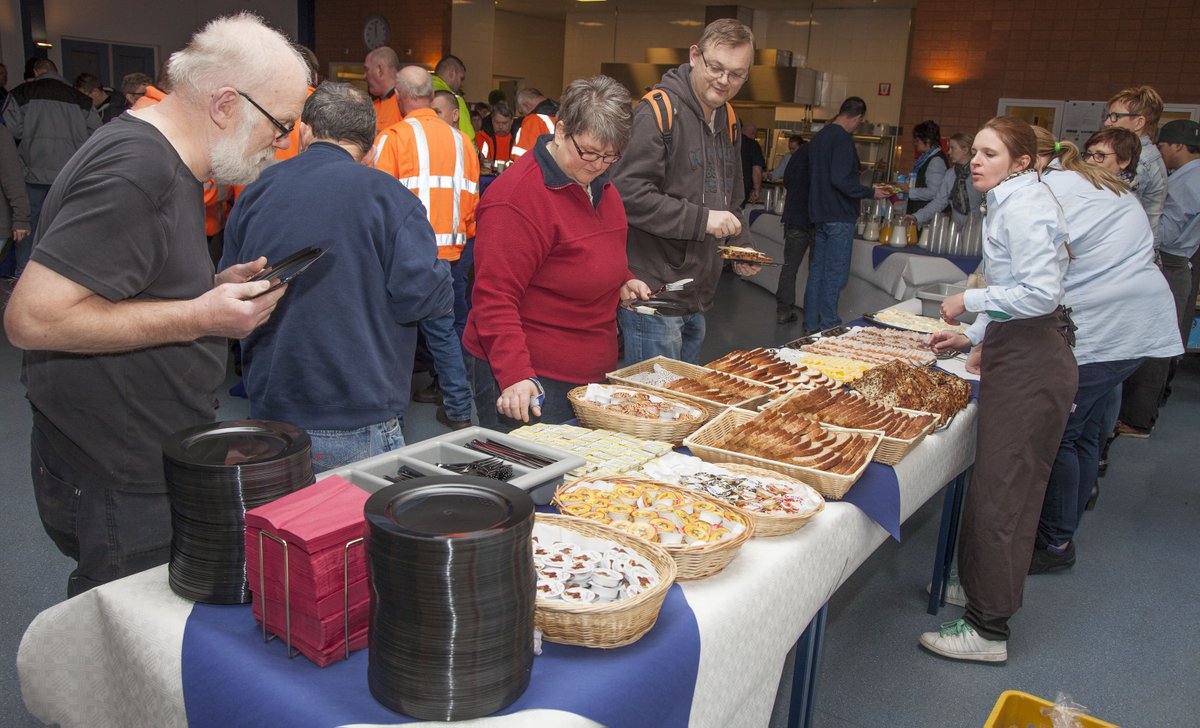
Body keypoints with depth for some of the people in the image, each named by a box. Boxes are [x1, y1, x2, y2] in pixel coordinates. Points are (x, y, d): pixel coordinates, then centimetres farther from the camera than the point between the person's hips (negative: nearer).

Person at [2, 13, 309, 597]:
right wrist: (200, 317, -22)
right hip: (115, 488, -10)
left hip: (150, 465, 10)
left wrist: (217, 287, 6)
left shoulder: (159, 160, 12)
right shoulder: (136, 171, -21)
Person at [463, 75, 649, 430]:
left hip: (592, 372, 9)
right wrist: (516, 376, -31)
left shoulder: (600, 185, 10)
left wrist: (622, 280, 8)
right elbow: (495, 297, -22)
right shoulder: (518, 196, -19)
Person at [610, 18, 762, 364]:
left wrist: (743, 246, 8)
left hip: (697, 297, 9)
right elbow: (628, 194, -22)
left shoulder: (727, 120, 14)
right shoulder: (658, 111, -14)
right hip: (654, 294, -9)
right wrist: (701, 219, -23)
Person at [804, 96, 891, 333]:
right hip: (839, 216, -9)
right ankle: (828, 325, 2)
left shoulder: (819, 136, 13)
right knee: (835, 275, -3)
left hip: (819, 213, 9)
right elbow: (841, 180, -24)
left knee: (817, 270, 13)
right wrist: (871, 192, -13)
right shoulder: (842, 139, -16)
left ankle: (812, 323, 19)